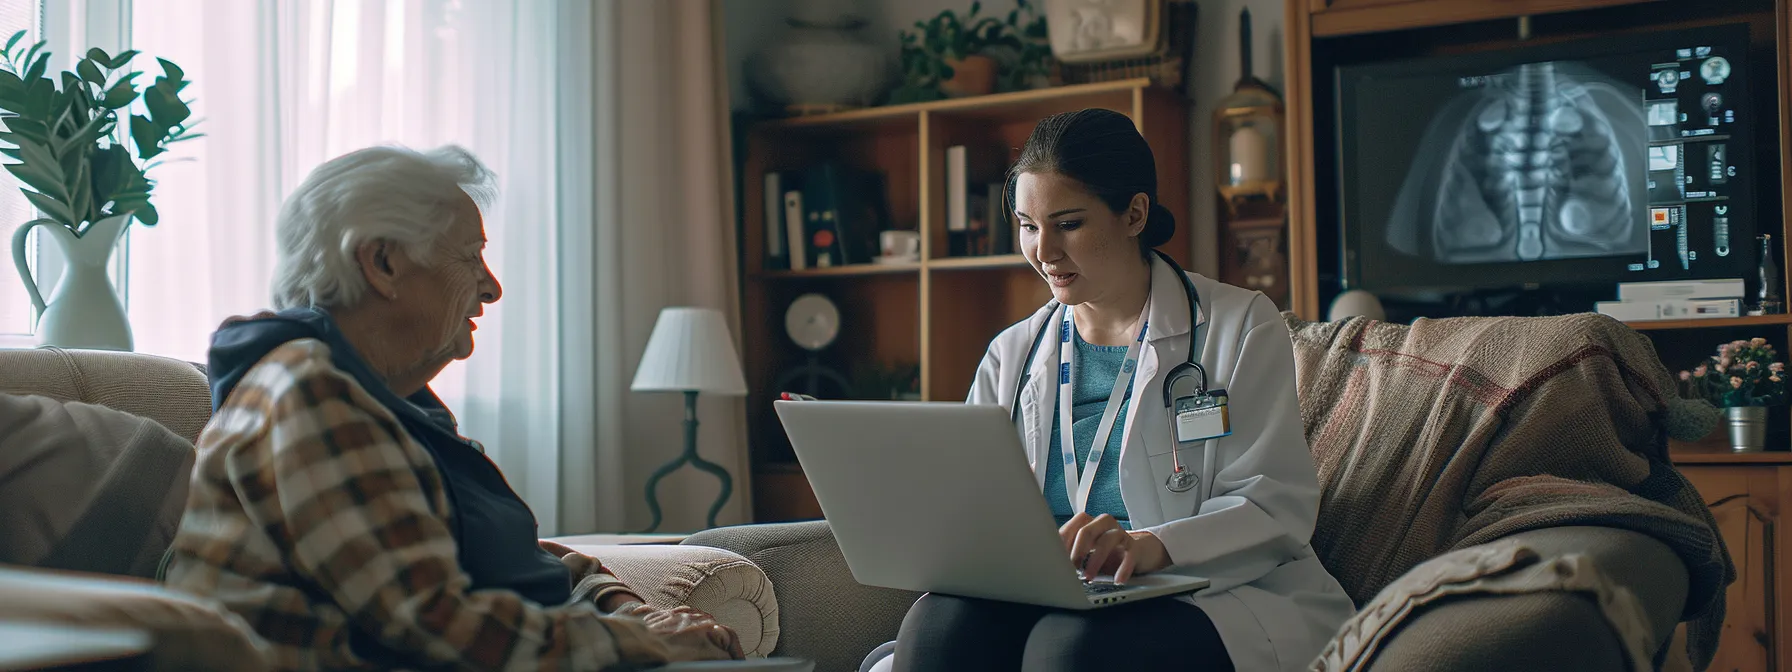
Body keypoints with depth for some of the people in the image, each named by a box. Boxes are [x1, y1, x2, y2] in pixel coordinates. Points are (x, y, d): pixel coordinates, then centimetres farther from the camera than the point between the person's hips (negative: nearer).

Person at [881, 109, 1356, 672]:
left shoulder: (1239, 328, 4)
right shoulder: (1012, 355, 19)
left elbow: (1278, 506, -8)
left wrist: (1153, 545, -28)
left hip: (1215, 596, -4)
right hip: (1055, 600, 4)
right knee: (938, 625, -30)